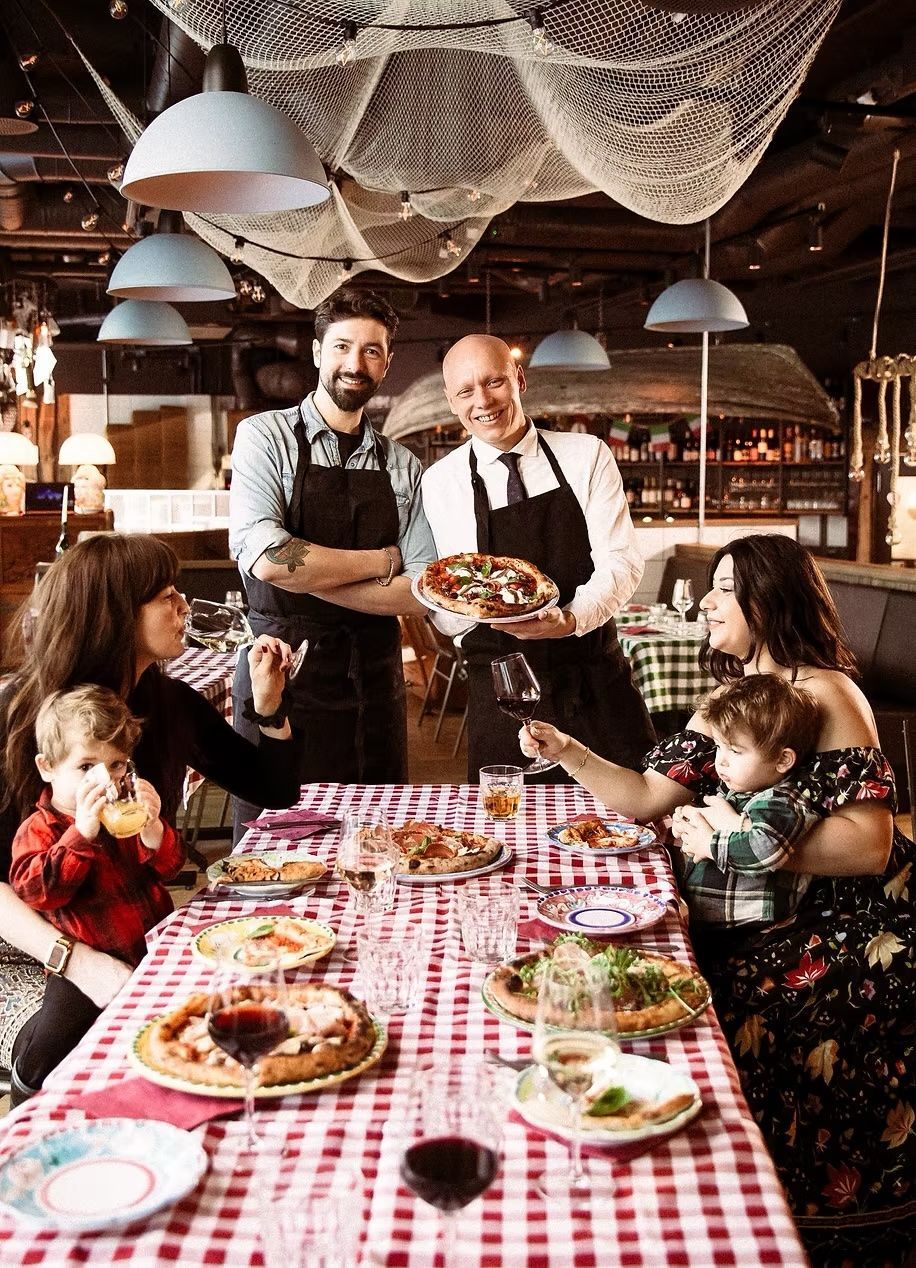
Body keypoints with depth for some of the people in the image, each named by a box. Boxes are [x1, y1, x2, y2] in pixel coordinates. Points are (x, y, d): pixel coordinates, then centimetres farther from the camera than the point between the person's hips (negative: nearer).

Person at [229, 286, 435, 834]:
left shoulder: (403, 466, 8)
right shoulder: (265, 436, -3)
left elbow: (421, 592, -1)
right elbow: (266, 559, -19)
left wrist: (309, 575, -12)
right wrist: (384, 560, -8)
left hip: (375, 685, 4)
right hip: (282, 678, -4)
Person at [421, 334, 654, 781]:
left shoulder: (587, 456, 1)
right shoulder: (440, 483, 1)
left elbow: (622, 560, -6)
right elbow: (446, 618, 0)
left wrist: (572, 619, -25)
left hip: (598, 681, 1)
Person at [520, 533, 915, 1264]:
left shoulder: (824, 693, -15)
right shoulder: (732, 697, 11)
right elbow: (647, 797, 8)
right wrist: (567, 752, -5)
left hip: (850, 929, -7)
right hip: (769, 913, 7)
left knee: (727, 1004, -25)